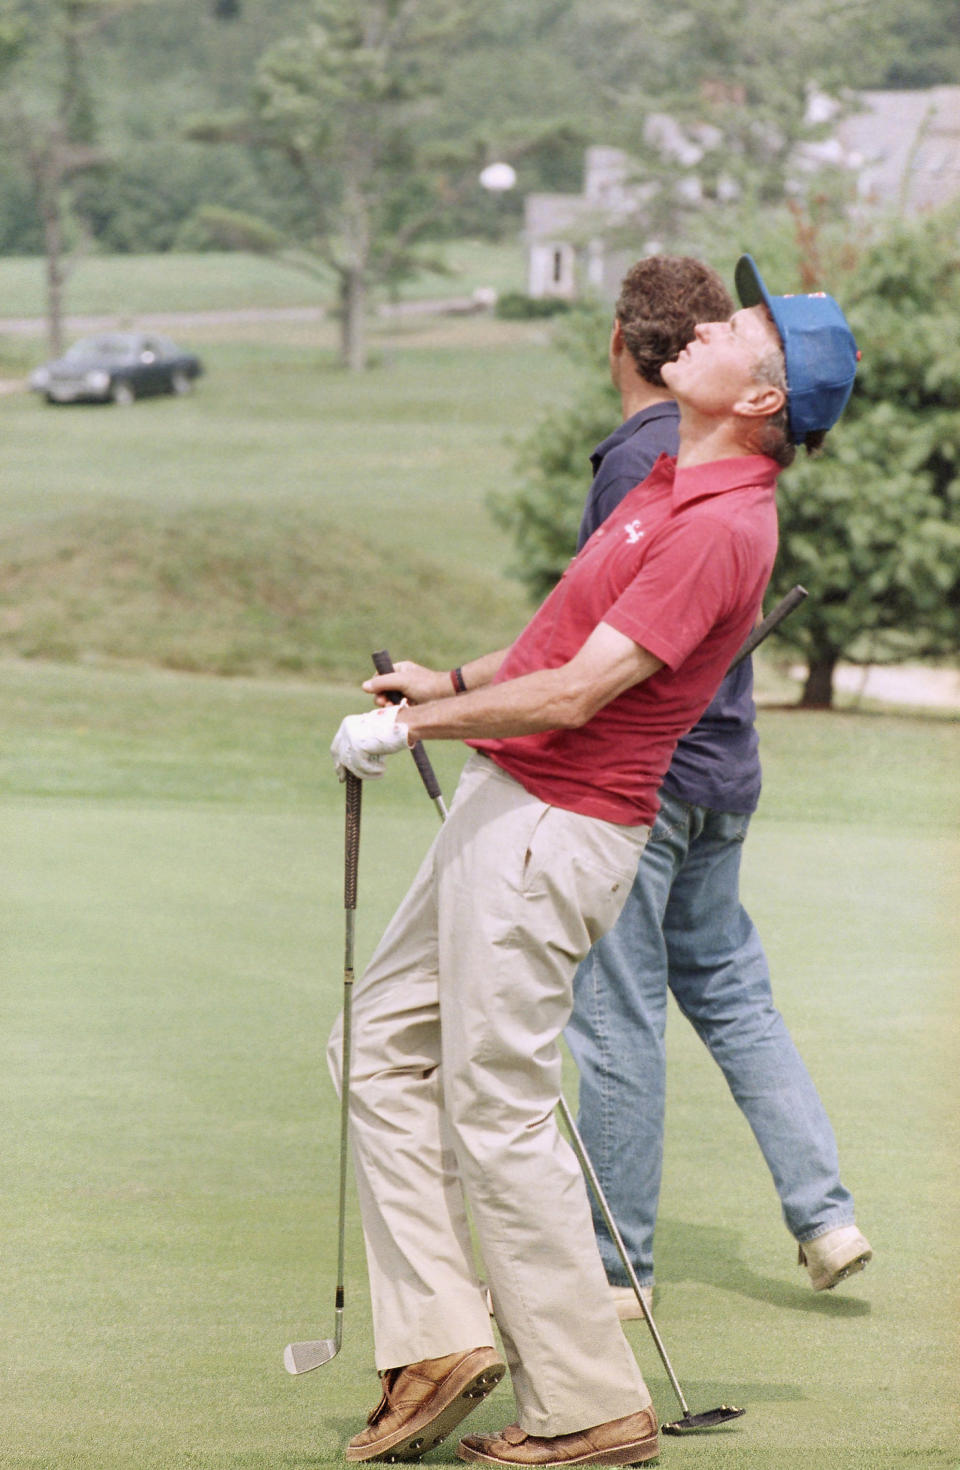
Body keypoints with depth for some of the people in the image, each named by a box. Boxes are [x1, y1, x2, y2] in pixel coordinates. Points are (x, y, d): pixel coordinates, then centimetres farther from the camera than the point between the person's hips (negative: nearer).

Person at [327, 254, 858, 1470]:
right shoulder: (672, 489, 11)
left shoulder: (721, 527, -21)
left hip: (554, 829, -10)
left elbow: (572, 697, -23)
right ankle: (440, 1340, 11)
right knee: (381, 1045, 13)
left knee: (499, 1114, -6)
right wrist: (452, 682, 16)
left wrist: (414, 726, -15)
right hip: (507, 804, 11)